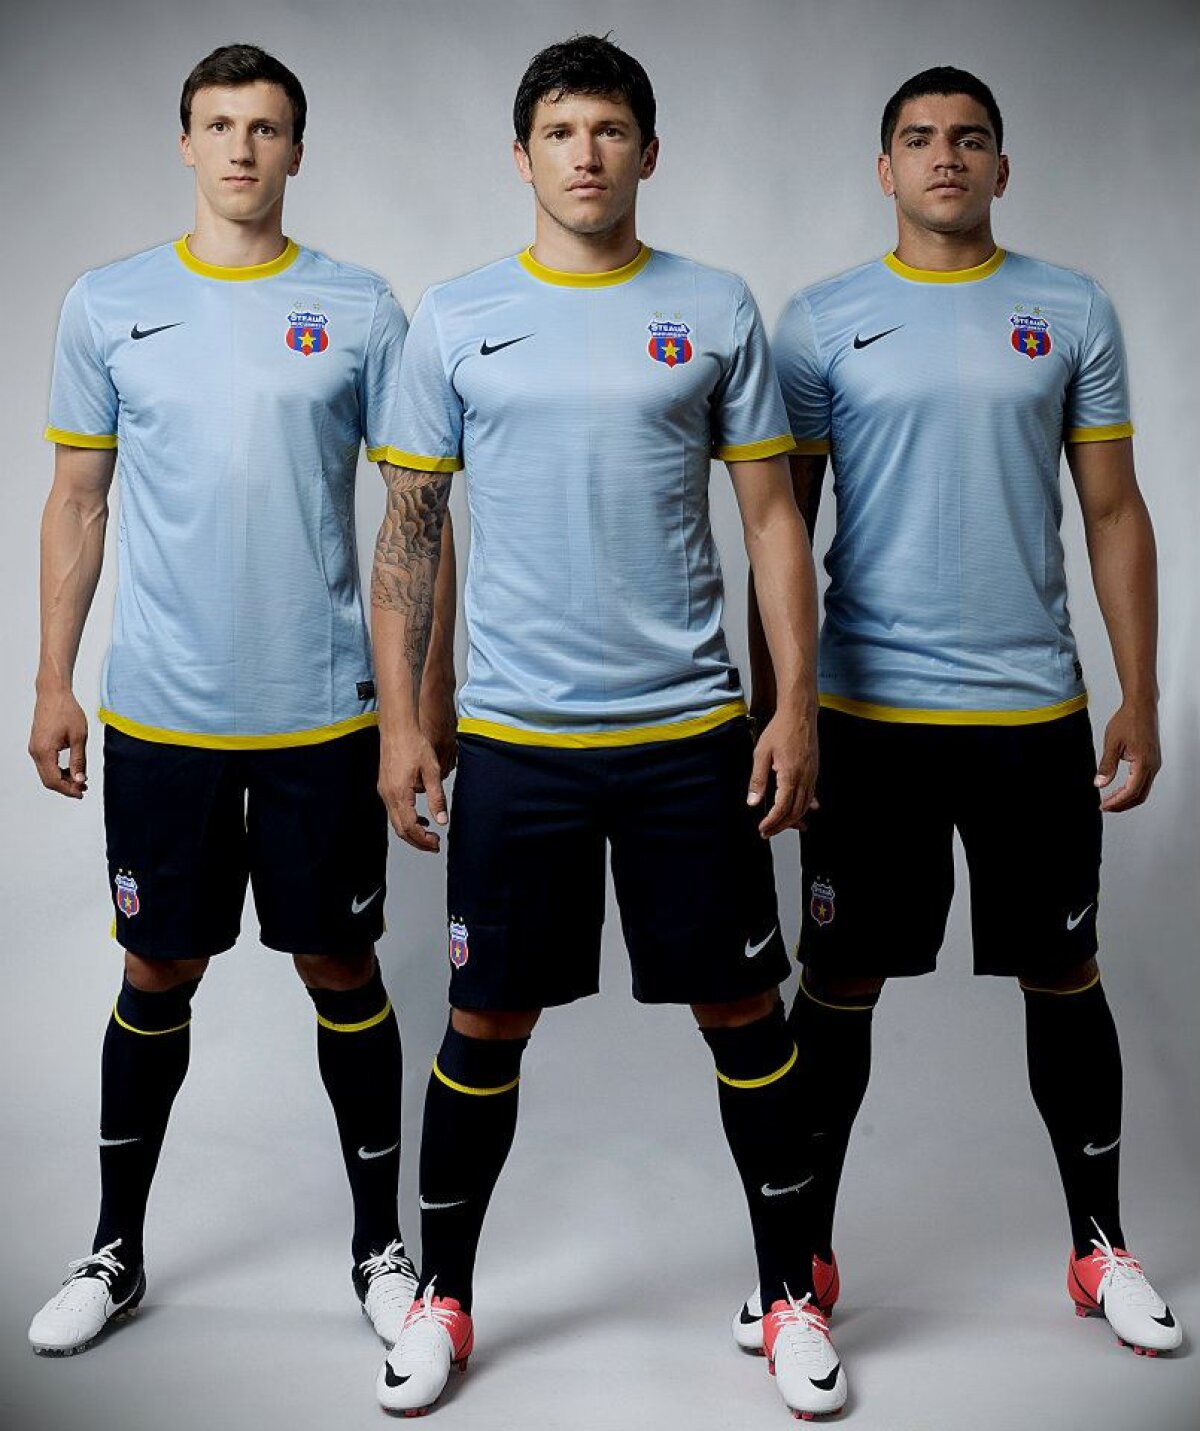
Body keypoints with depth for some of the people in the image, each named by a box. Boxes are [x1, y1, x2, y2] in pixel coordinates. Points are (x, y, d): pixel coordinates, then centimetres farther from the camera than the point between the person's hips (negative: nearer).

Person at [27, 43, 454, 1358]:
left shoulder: (358, 311, 1)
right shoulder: (108, 305, 5)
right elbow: (76, 504, 8)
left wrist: (429, 690, -1)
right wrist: (52, 682, 3)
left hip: (324, 710, -1)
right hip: (159, 711, 1)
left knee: (343, 974, 8)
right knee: (157, 976, 11)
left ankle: (380, 1246, 25)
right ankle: (116, 1249, 29)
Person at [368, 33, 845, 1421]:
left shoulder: (716, 312, 5)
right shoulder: (455, 318, 5)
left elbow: (771, 517, 5)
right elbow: (408, 528, 6)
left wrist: (796, 705, -3)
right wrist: (400, 719, 0)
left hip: (691, 731, 0)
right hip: (510, 735, 0)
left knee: (742, 1011, 7)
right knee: (487, 1022, 8)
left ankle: (792, 1292, 26)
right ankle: (443, 1297, 28)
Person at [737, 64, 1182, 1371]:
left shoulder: (1072, 311, 6)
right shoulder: (823, 321, 2)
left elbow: (1114, 511, 7)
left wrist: (1139, 699, 2)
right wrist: (769, 708, -1)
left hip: (1035, 709, 1)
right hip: (867, 711, -1)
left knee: (1063, 979, 11)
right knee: (839, 984, 7)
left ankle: (1100, 1248, 30)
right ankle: (805, 1255, 24)